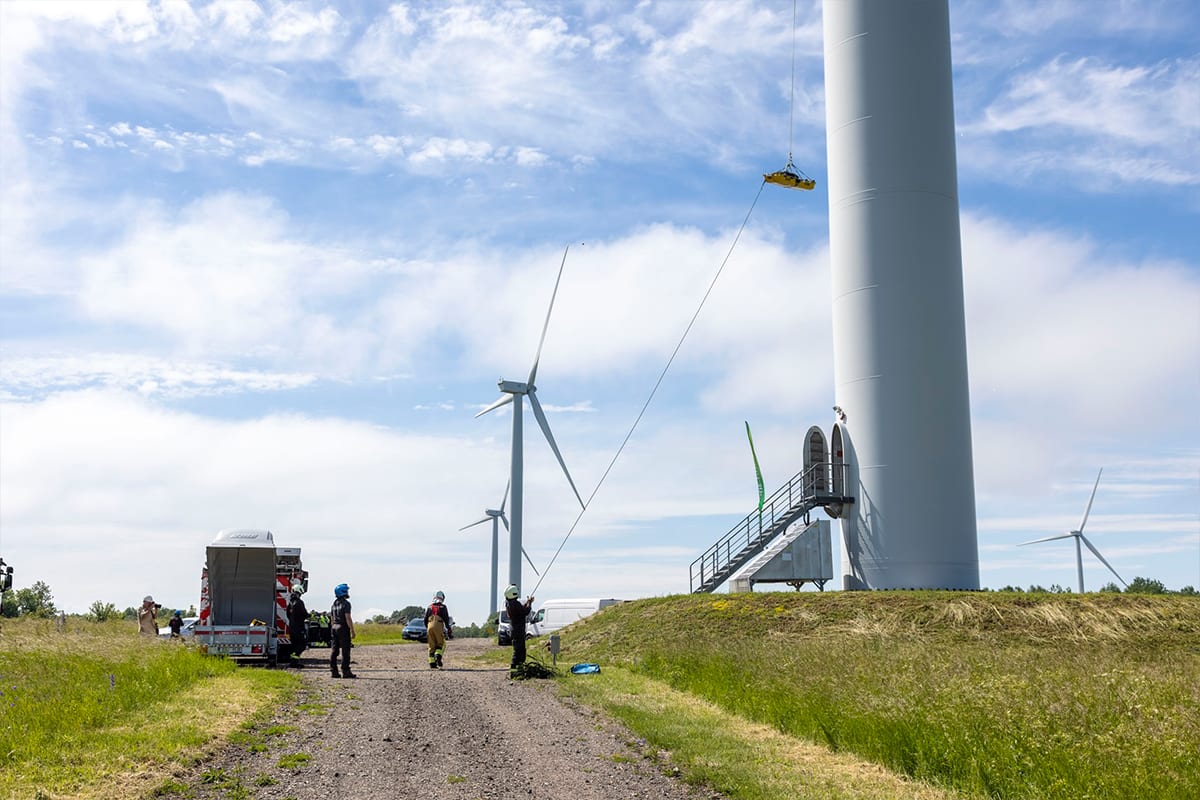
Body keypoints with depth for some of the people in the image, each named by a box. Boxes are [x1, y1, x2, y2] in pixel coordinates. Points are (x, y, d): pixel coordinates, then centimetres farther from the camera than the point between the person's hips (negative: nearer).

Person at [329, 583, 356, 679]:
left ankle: (334, 671, 8)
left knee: (334, 650, 7)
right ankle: (345, 671, -6)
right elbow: (348, 618, -17)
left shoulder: (334, 604, 13)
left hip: (334, 628, 8)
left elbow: (332, 619, 16)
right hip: (343, 628, -8)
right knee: (345, 651, -5)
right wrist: (352, 631, -14)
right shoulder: (345, 603, -12)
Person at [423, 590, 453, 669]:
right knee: (441, 644, 8)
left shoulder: (430, 607, 18)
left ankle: (432, 664, 4)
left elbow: (425, 619, 17)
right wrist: (449, 630, 7)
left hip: (430, 626, 3)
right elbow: (446, 619, 1)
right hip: (438, 626, -3)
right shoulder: (443, 607, 7)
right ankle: (438, 656, -18)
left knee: (431, 646, 7)